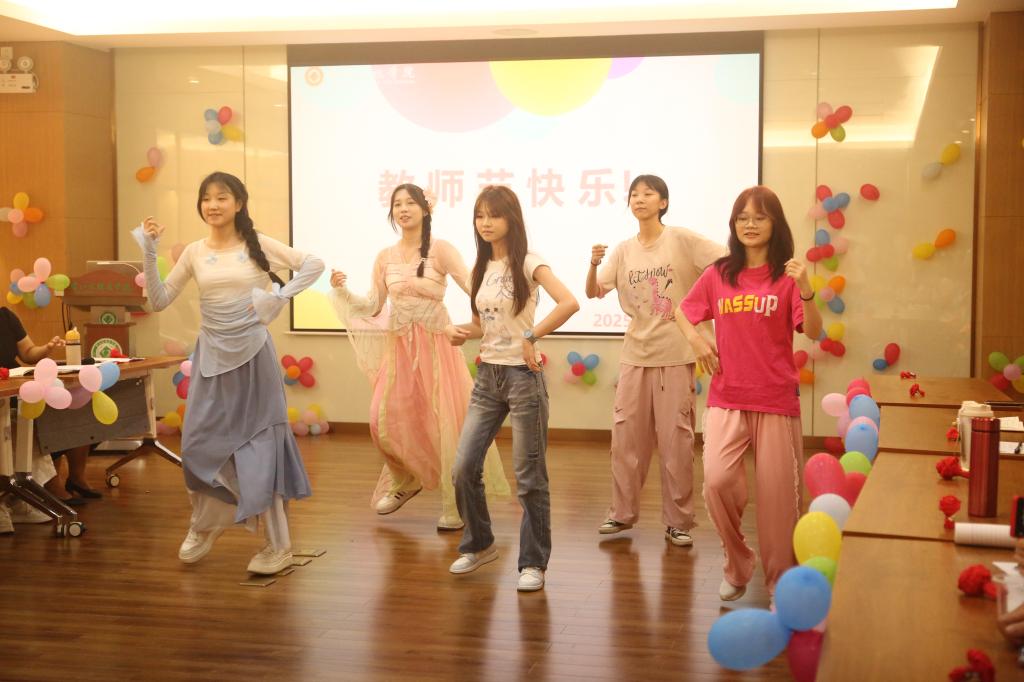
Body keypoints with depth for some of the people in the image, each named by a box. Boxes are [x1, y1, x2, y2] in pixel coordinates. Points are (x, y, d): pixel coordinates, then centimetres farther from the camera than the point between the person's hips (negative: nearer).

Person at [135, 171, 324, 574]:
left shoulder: (258, 245, -3)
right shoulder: (194, 253, 4)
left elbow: (314, 264, -8)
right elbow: (159, 301, 1)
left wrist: (279, 297, -15)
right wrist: (149, 252, -7)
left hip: (253, 355, -3)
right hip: (212, 357, 3)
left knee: (259, 446, 0)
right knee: (200, 444, 2)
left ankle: (278, 546, 9)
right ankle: (205, 525, 29)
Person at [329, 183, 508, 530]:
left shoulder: (440, 249, -4)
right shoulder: (385, 257, 9)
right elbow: (373, 307, 11)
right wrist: (342, 290, -3)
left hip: (436, 344, -4)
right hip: (399, 346, 4)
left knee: (445, 422, -3)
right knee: (385, 421, -3)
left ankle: (455, 506, 9)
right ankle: (405, 481, 26)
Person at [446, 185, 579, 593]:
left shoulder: (527, 263, -10)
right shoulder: (481, 268, 10)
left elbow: (569, 303, -25)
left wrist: (531, 337, -22)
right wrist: (462, 333, -1)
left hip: (522, 376, -6)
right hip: (487, 375, 6)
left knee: (529, 476, 1)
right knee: (464, 467, 3)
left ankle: (533, 563, 13)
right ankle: (479, 544, 24)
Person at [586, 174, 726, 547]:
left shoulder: (682, 240, -5)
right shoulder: (623, 250, 7)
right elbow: (593, 293, 1)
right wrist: (593, 265, -17)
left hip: (675, 355, -4)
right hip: (634, 355, 4)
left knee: (676, 440, 0)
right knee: (626, 436, 8)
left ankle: (677, 521, 11)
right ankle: (622, 513, 22)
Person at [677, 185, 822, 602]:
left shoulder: (787, 277, -2)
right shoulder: (718, 275, 6)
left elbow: (813, 333, -12)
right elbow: (683, 312, 20)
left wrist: (805, 291, -27)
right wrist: (694, 338, 0)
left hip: (776, 402, -1)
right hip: (726, 400, 2)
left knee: (777, 493, 2)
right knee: (717, 481, -15)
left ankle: (780, 583, 21)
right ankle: (737, 566, 10)